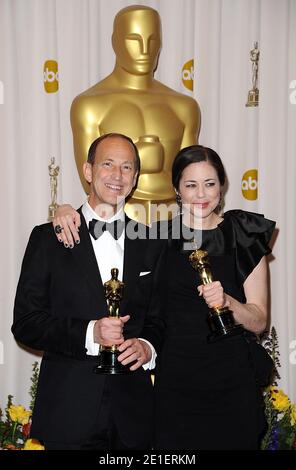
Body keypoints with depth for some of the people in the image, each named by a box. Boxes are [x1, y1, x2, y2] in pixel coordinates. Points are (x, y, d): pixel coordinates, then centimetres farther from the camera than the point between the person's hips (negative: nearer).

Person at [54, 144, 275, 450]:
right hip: (174, 379, 1)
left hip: (232, 381, 0)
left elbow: (259, 321, -1)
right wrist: (69, 212, -9)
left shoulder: (244, 237, 0)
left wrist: (225, 300, -20)